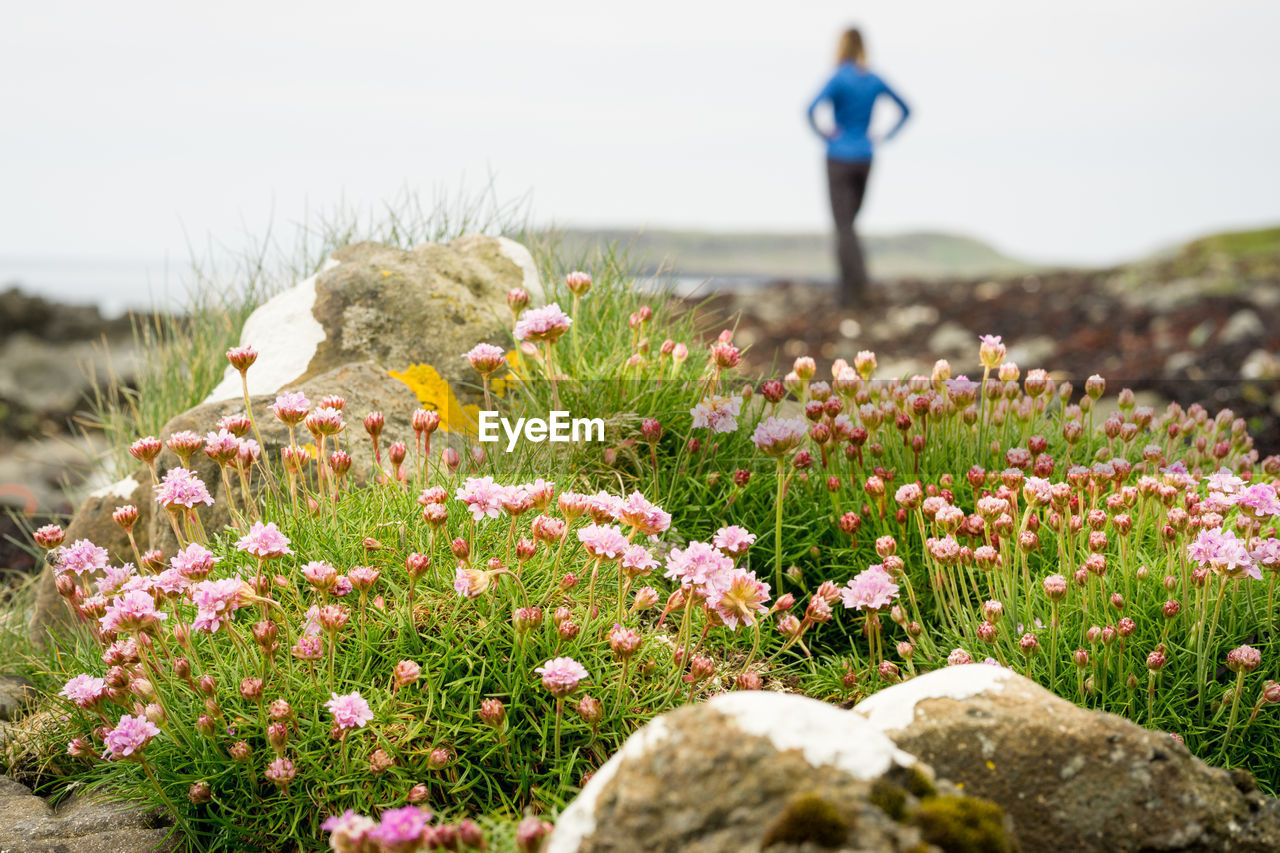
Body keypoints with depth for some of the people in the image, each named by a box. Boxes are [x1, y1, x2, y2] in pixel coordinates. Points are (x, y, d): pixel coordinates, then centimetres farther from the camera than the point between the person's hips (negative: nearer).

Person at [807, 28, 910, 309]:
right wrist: (885, 137, 11)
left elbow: (811, 109, -27)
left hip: (840, 159, -6)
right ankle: (848, 291, 12)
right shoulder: (874, 80, 6)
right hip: (865, 159, 6)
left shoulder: (839, 78, -12)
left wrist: (821, 133, -11)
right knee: (849, 224, 16)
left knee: (844, 227, -5)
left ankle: (859, 283, -21)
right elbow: (906, 110, 16)